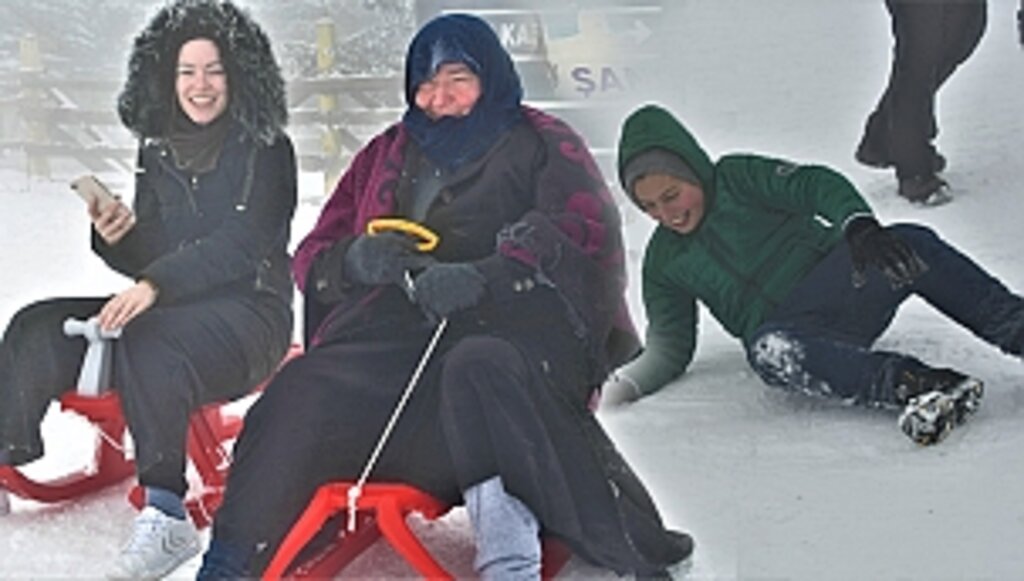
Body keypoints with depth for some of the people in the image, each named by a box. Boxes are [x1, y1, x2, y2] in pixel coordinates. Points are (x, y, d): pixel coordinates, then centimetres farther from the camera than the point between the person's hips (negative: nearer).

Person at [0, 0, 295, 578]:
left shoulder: (265, 150, -3)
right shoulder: (159, 150, 14)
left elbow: (242, 243, -16)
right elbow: (149, 260, 17)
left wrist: (155, 286, -27)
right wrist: (120, 240, -6)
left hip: (248, 310, -6)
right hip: (172, 309, 6)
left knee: (149, 341, -37)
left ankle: (166, 515, -37)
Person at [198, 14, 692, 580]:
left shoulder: (542, 144, 17)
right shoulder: (385, 156, 29)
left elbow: (588, 235, -1)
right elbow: (312, 258, 24)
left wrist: (485, 276, -18)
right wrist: (355, 259, -2)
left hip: (515, 321, -3)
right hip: (396, 325, 3)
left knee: (482, 372, -40)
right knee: (305, 390, -28)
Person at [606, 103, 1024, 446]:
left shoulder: (736, 178, 7)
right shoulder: (663, 262, 18)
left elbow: (815, 185, -9)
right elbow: (669, 348, 20)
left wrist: (857, 223, -31)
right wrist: (622, 386, 1)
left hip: (840, 286, 0)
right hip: (786, 327, 1)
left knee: (911, 246, -32)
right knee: (768, 351, -38)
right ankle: (911, 384, -54)